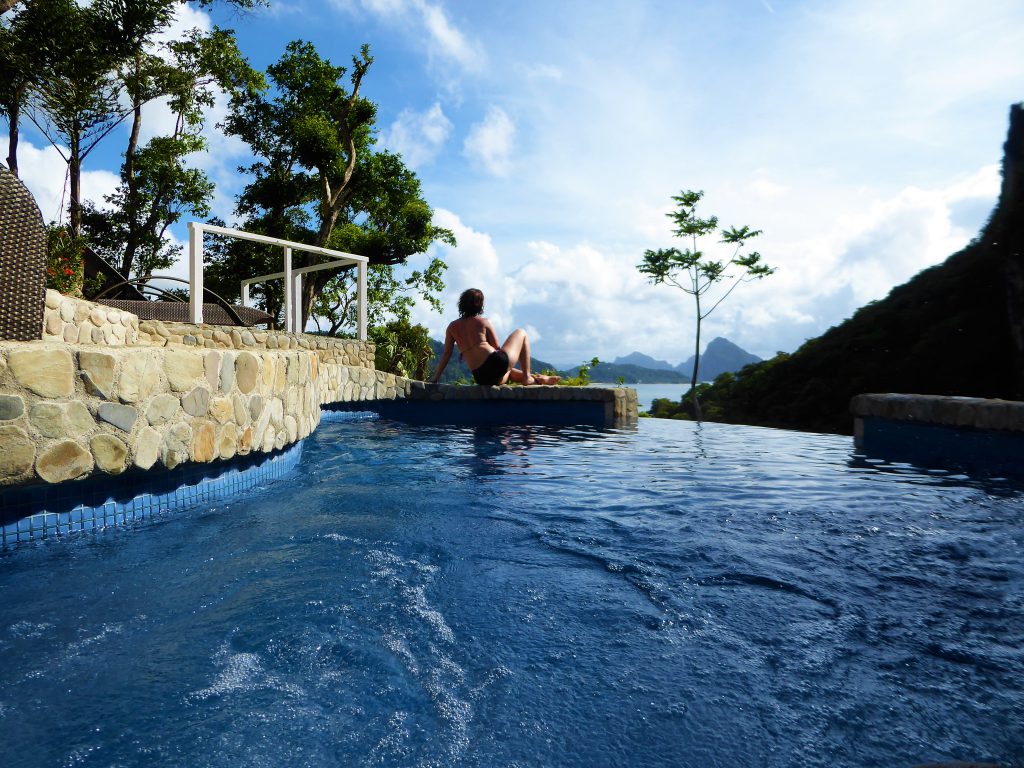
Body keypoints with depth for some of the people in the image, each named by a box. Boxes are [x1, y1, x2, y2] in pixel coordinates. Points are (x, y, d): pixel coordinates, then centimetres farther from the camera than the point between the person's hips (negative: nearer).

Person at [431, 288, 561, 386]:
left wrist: (435, 380, 15)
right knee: (521, 333, 20)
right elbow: (497, 348, 6)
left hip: (481, 378, 5)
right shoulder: (484, 322, 3)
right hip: (498, 362, -5)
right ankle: (527, 377, 15)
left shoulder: (452, 327, 12)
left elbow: (446, 354, 10)